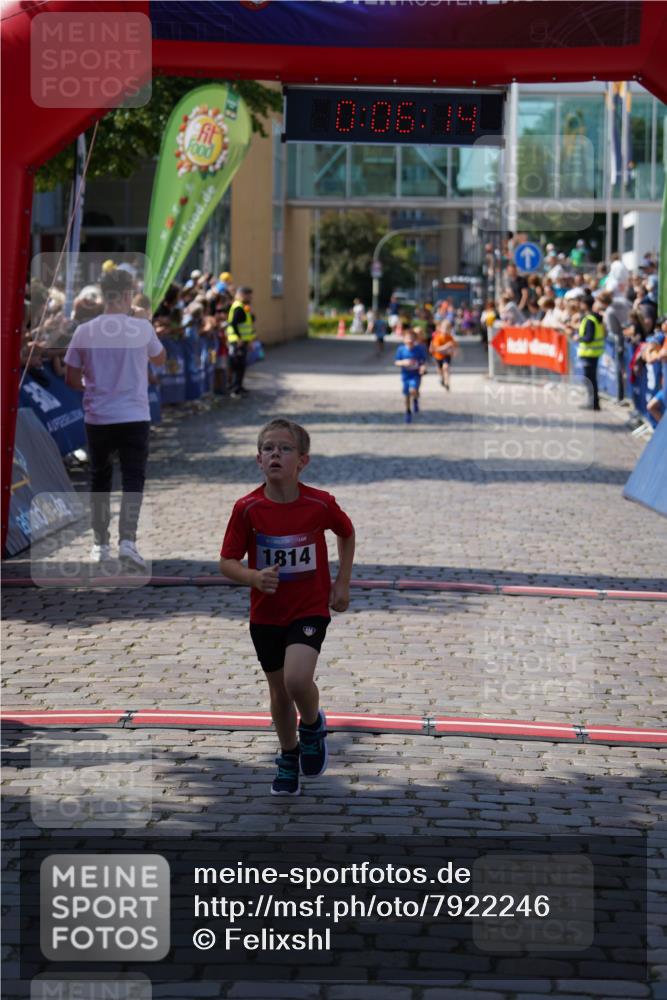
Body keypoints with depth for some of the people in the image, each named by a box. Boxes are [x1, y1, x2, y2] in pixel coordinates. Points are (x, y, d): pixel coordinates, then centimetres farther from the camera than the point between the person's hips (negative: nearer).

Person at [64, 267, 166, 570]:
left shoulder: (84, 331, -3)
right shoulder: (142, 328, -7)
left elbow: (72, 379, 3)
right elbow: (160, 358, 14)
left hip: (97, 418, 2)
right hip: (134, 417, -2)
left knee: (99, 478, 15)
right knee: (133, 479, 1)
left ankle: (100, 544, 19)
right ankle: (127, 540, -15)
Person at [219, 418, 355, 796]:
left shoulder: (320, 504, -14)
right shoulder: (248, 509, -13)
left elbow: (347, 534, 8)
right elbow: (227, 562, -7)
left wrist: (343, 581, 5)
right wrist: (254, 577, -26)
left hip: (310, 609, -2)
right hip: (266, 615, 2)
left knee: (297, 679, -24)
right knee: (279, 692, 14)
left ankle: (313, 725, 10)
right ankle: (289, 758, 39)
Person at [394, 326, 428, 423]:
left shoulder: (419, 349, -8)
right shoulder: (401, 349, -6)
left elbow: (424, 361, 1)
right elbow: (396, 362, 0)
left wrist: (423, 367, -21)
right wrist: (403, 362, -21)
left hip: (416, 375, -2)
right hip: (405, 375, 2)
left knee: (413, 390, -26)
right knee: (406, 395, 9)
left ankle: (416, 400, 11)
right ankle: (408, 413, 31)